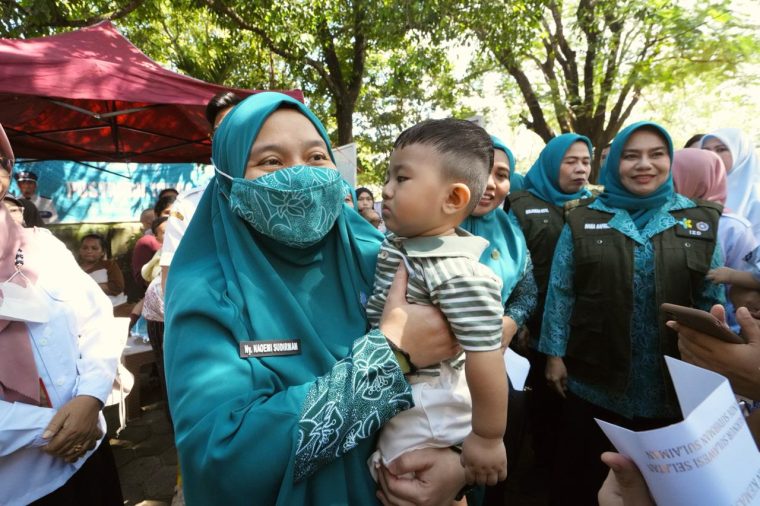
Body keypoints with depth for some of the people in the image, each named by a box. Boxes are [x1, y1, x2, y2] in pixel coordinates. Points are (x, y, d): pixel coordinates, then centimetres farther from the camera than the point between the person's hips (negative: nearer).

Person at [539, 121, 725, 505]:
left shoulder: (701, 220, 3)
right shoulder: (583, 221, -2)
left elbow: (713, 299, 3)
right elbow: (560, 292, -3)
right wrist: (554, 354, -6)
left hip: (672, 383, 2)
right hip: (594, 377, -1)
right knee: (580, 474, 16)